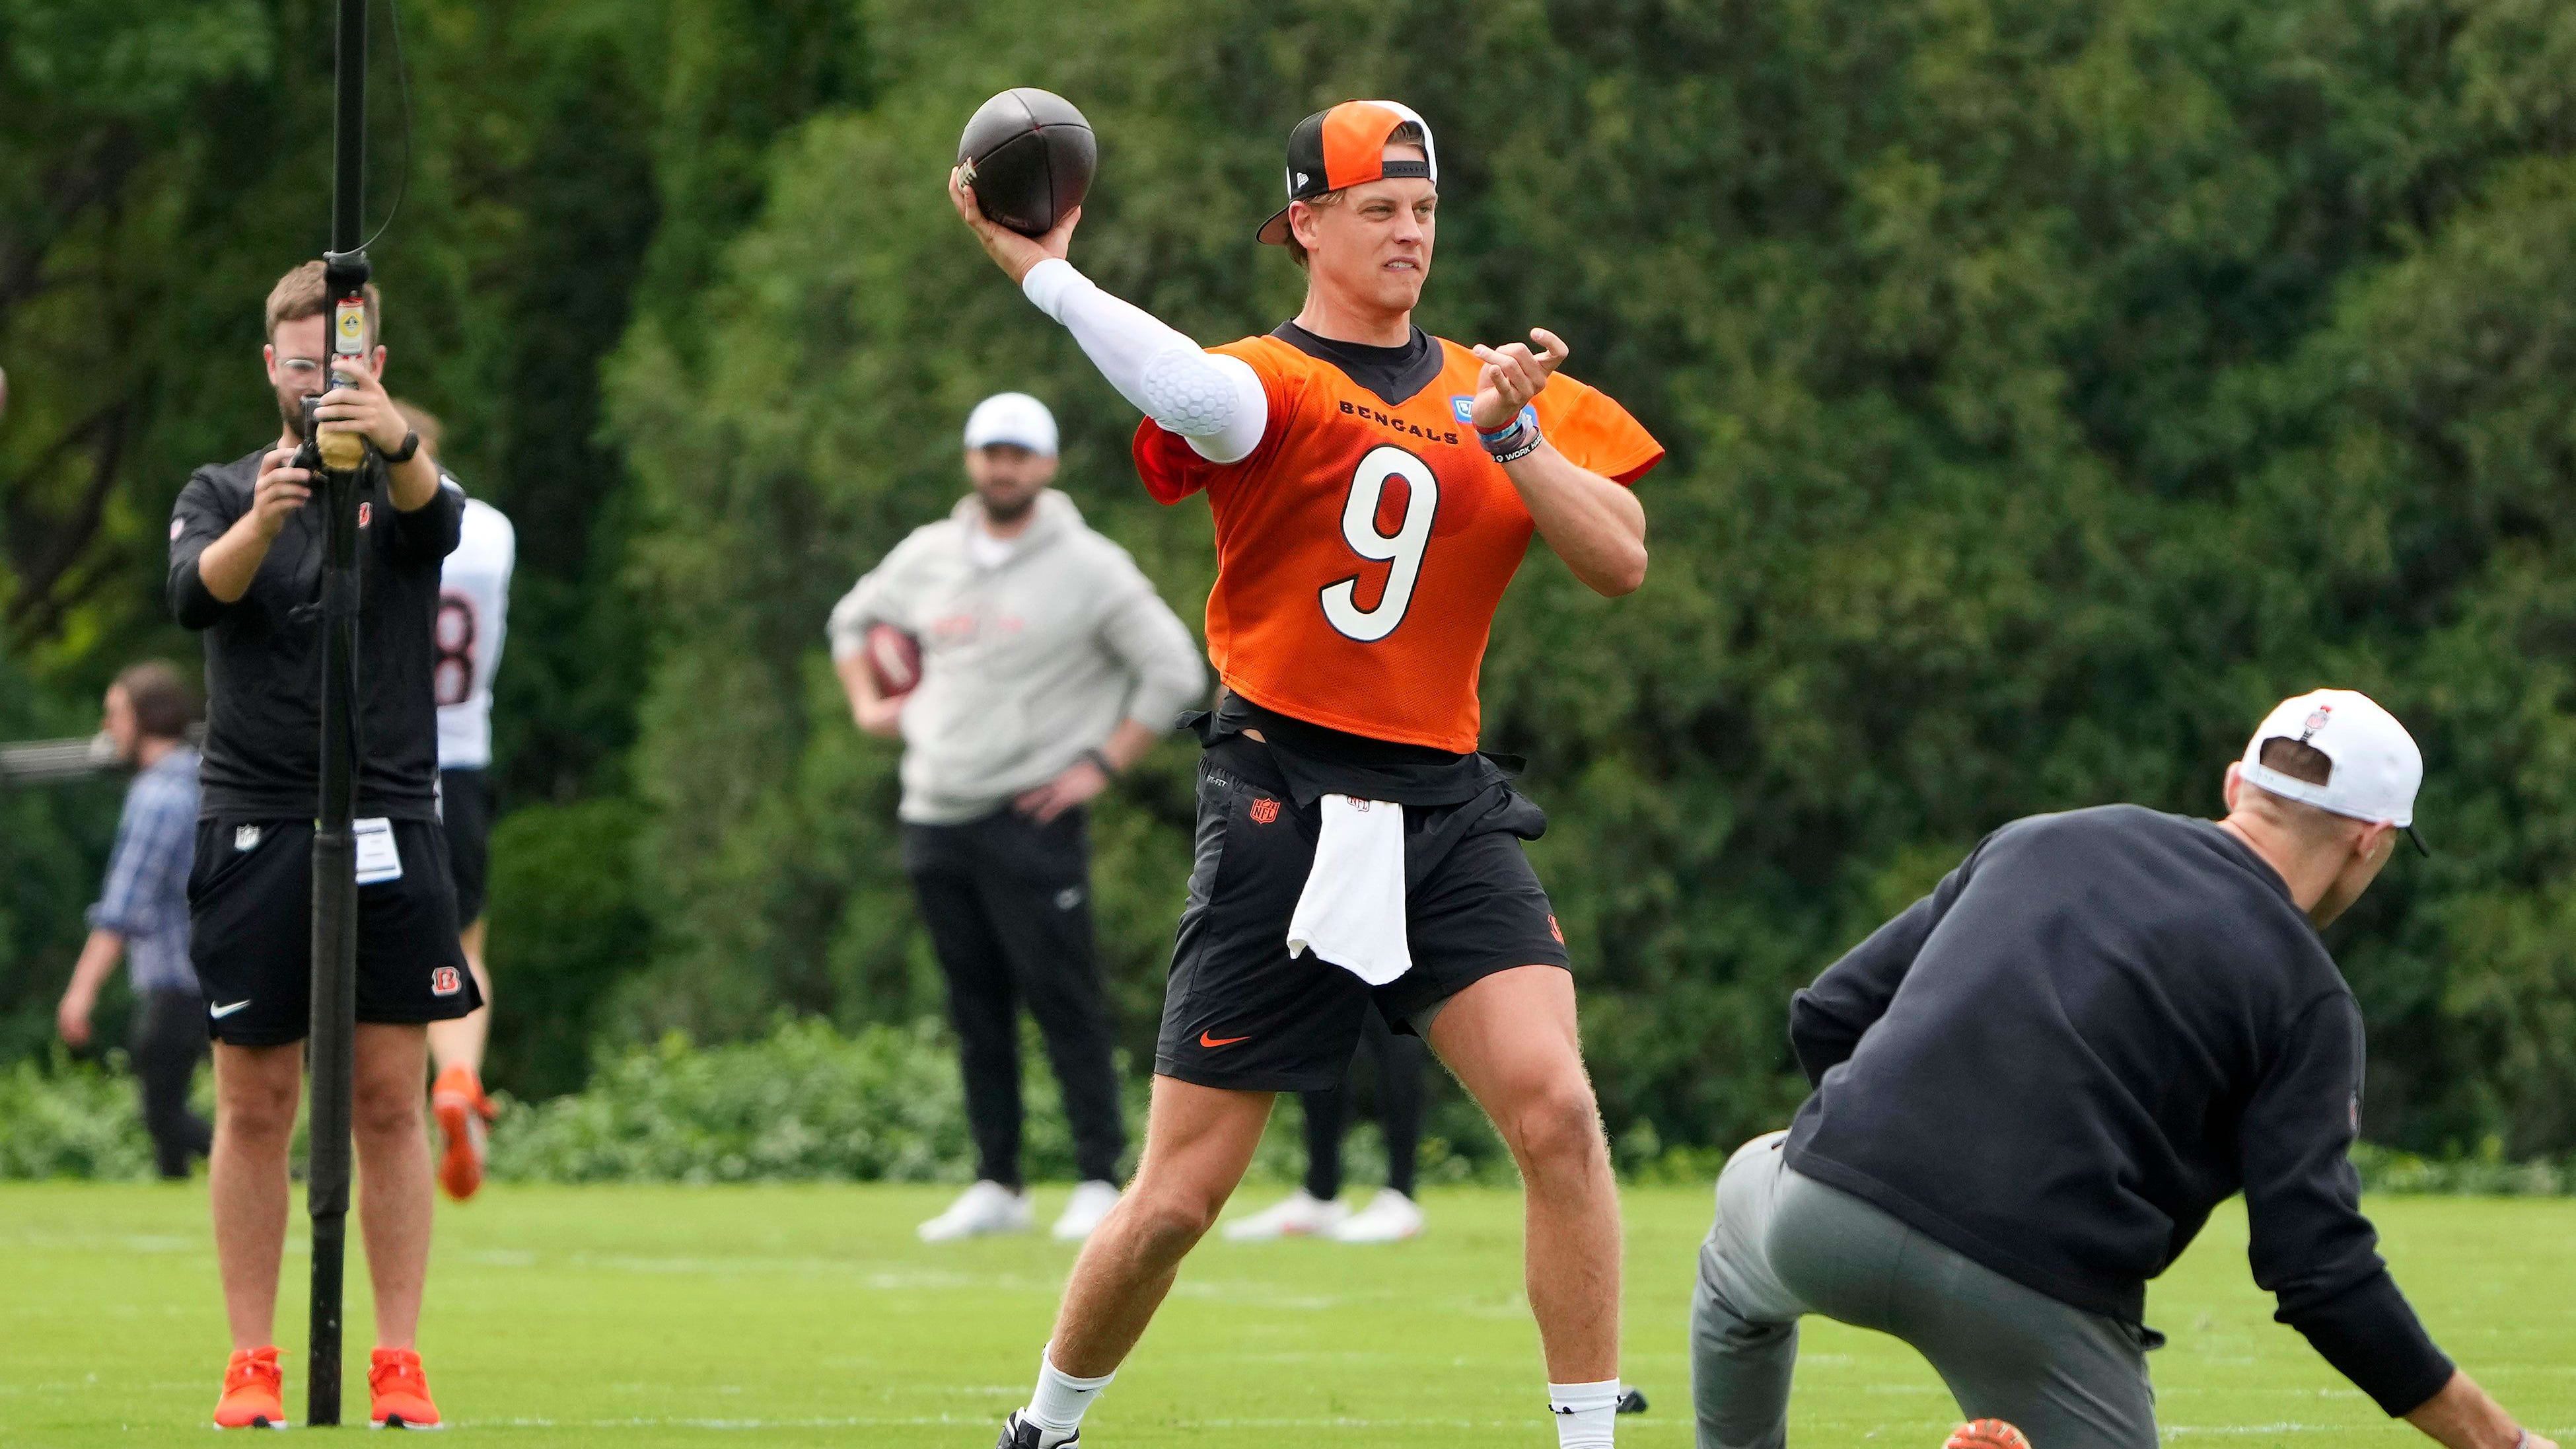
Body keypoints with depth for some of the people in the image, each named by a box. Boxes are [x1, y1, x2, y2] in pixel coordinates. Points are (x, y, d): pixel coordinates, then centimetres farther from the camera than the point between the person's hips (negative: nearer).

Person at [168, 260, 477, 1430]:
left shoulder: (402, 487, 6)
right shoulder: (221, 492, 9)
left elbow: (439, 523, -19)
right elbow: (195, 591, -12)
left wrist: (395, 443, -42)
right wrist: (260, 521, -35)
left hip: (389, 828, 0)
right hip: (252, 831, 0)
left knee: (390, 1103, 0)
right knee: (254, 1106, 1)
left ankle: (398, 1363, 3)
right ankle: (251, 1364, 6)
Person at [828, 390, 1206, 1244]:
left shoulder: (1090, 567, -3)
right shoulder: (926, 557, 12)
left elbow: (1174, 671, -4)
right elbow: (854, 620, 31)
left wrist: (1102, 767, -9)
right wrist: (866, 705, 15)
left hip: (1030, 821, -5)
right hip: (934, 820, 5)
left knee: (1064, 1003, -10)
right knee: (976, 1010, 8)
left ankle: (1099, 1181, -8)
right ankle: (996, 1186, 12)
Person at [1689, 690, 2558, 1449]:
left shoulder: (2038, 840, 18)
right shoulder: (2307, 997, 5)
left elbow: (1828, 1016, 20)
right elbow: (2318, 1269, -4)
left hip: (1827, 1213, 4)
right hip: (2041, 1301, -4)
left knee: (1750, 1189, 39)